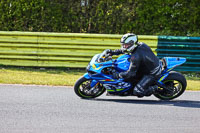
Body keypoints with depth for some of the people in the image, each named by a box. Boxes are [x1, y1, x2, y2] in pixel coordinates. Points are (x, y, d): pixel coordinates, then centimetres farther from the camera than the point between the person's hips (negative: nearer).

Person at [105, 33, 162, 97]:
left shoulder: (135, 57, -28)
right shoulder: (141, 45, -2)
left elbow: (130, 73, -24)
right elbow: (123, 50, 16)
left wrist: (117, 75, -14)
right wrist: (113, 52, 8)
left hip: (152, 74, -9)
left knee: (137, 92, -13)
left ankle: (155, 88, -1)